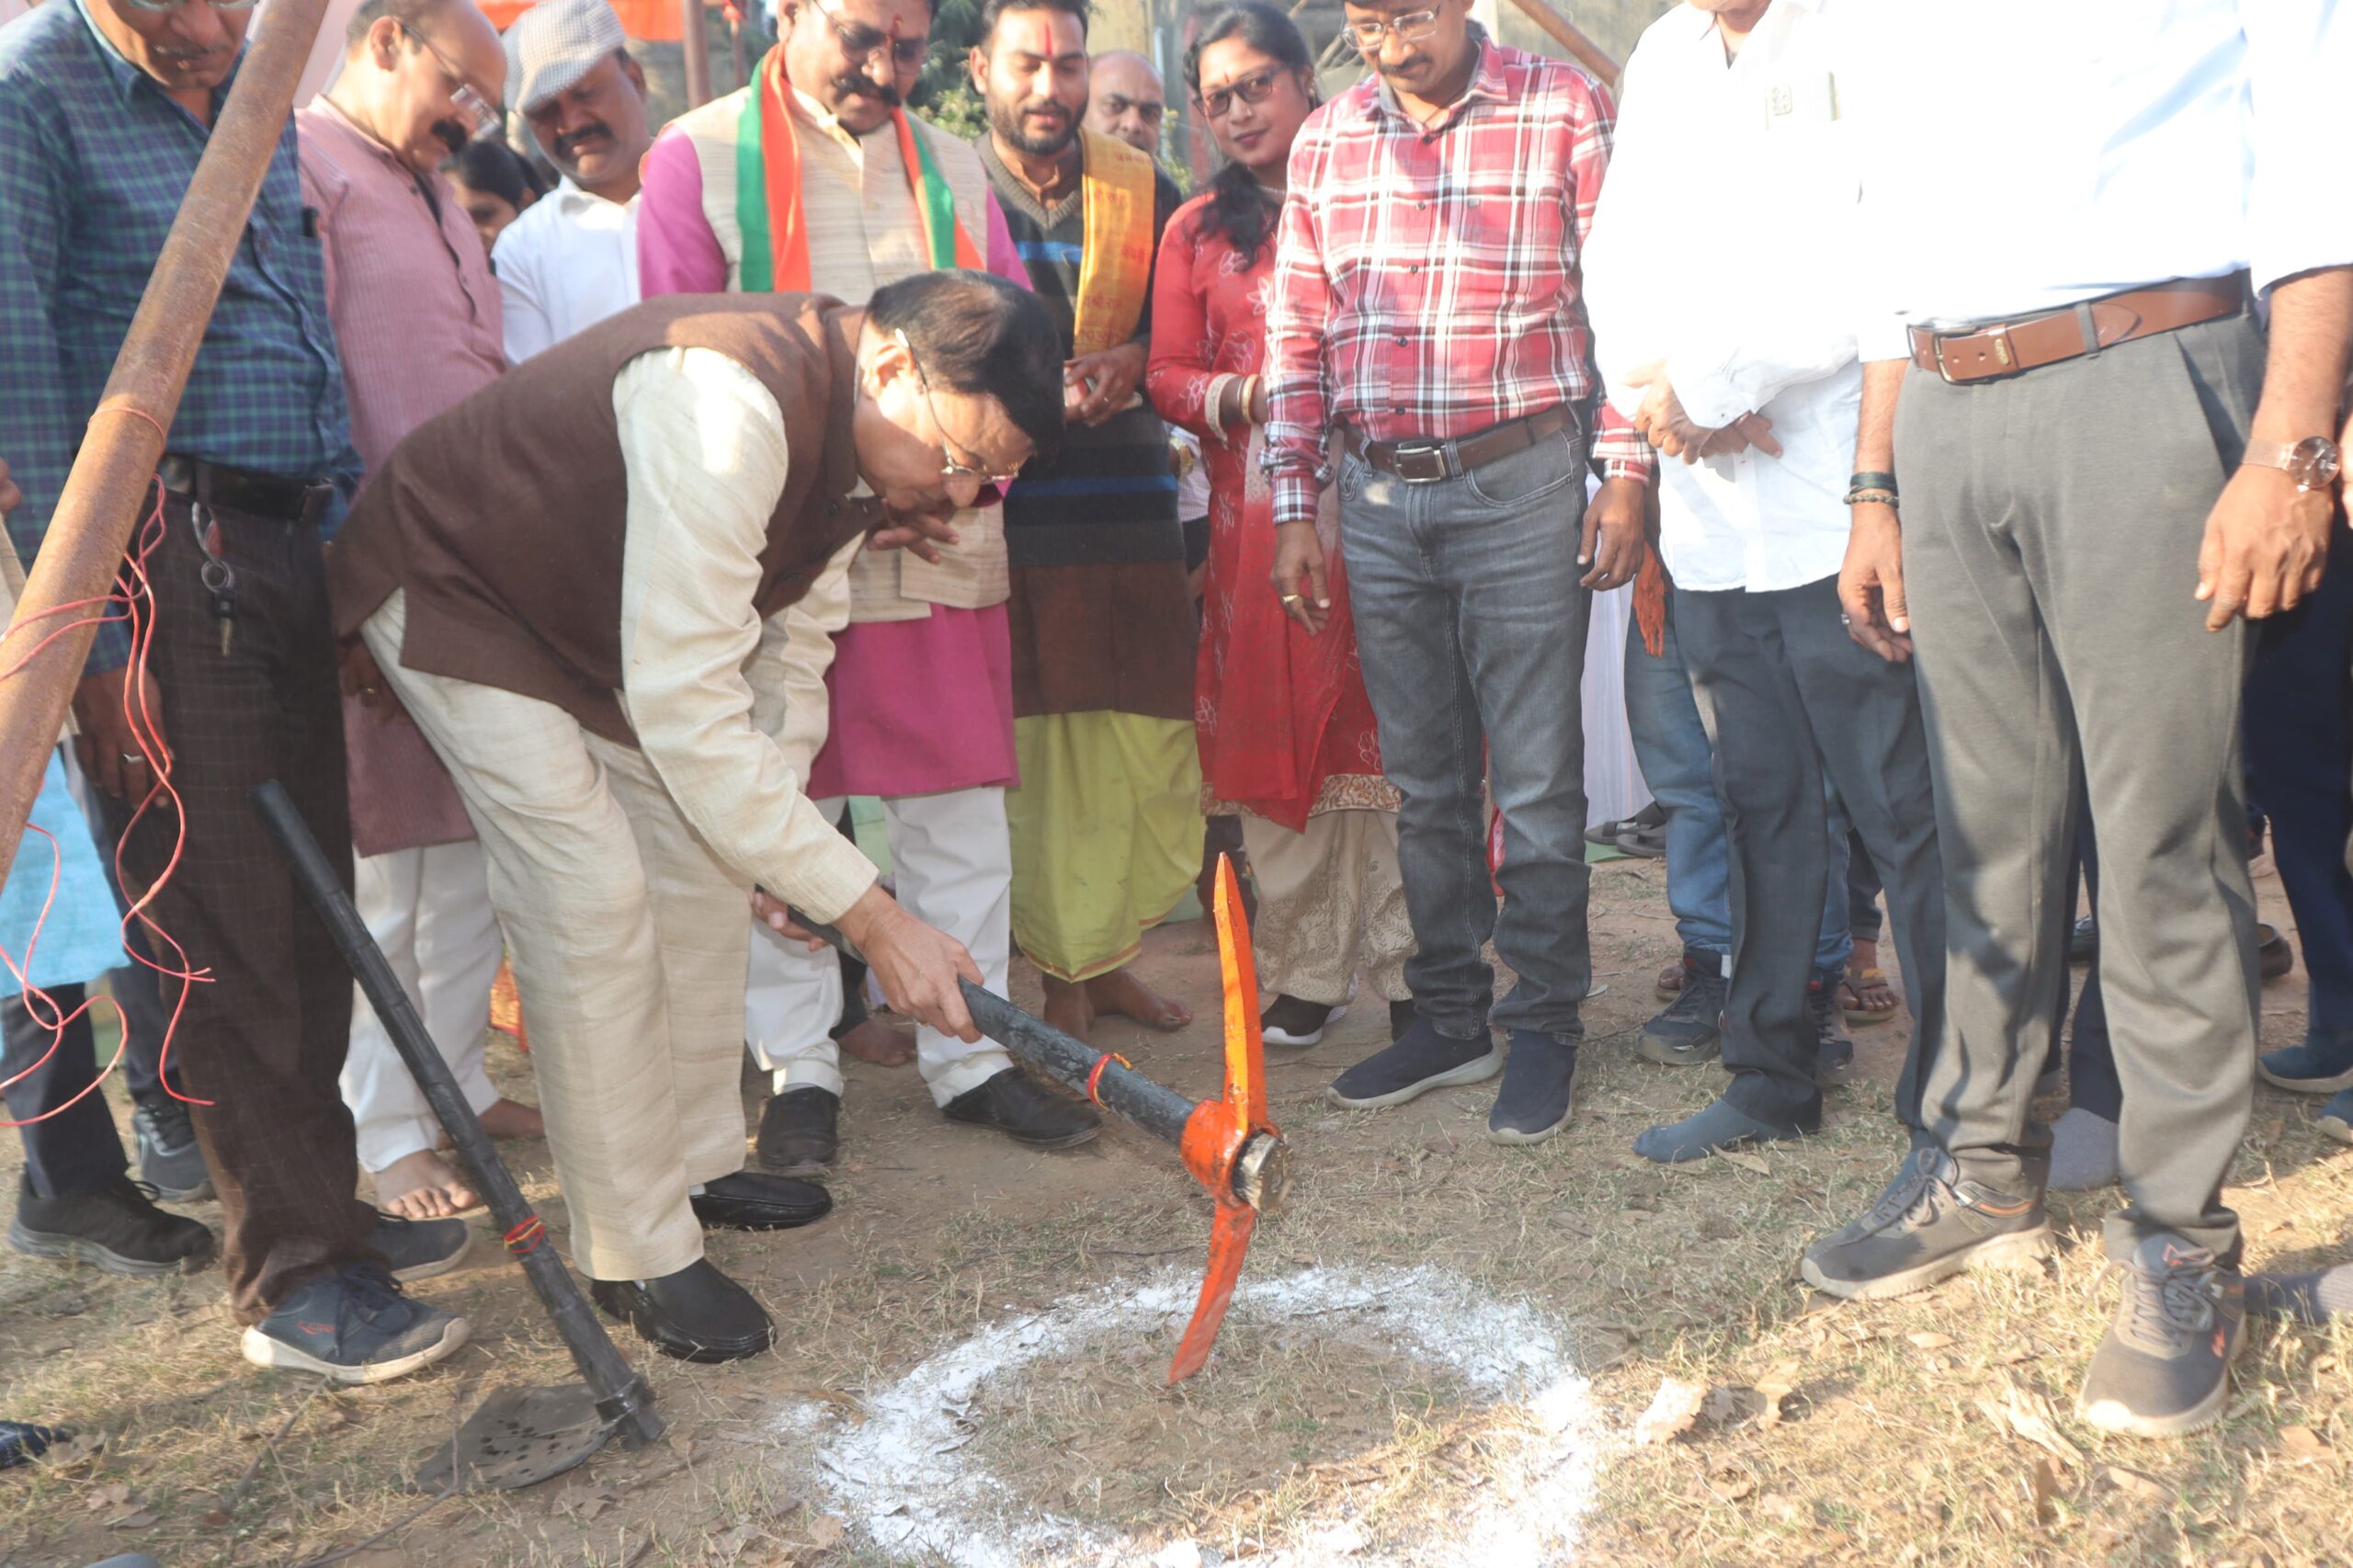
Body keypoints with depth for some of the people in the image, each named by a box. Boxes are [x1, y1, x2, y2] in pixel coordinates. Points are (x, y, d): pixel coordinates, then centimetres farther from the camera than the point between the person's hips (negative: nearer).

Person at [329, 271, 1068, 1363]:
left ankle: (699, 1161, 25)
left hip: (594, 612, 9)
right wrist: (870, 916, -40)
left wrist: (772, 824, 0)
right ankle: (636, 1256, -4)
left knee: (701, 856, 7)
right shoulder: (728, 405, -39)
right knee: (591, 893, -17)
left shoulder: (860, 426, -8)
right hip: (452, 589, -9)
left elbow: (793, 641, 5)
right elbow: (683, 707, -42)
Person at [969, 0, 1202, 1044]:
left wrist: (1137, 360, -4)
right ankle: (1062, 973, 11)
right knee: (1026, 752, -2)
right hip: (1001, 516, -3)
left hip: (1129, 512, 3)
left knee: (1145, 747, 3)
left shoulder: (1144, 191, 13)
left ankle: (1108, 955, 19)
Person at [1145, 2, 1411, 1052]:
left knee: (1384, 729, -4)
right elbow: (1167, 374, 10)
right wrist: (1242, 396, -9)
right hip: (1255, 512, 2)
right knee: (1278, 734, 4)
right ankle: (1307, 973, 14)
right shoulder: (1195, 231, 15)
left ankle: (1411, 965, 6)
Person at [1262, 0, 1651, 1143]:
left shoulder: (1567, 112, -1)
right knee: (1421, 776, 11)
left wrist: (1625, 478, -9)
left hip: (1519, 481, -4)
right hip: (1376, 492, 4)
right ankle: (1448, 1018, 23)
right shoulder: (1326, 139, 10)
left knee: (1536, 777, 0)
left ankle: (1544, 1028, 14)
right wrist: (1293, 507, 7)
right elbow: (1298, 333, 12)